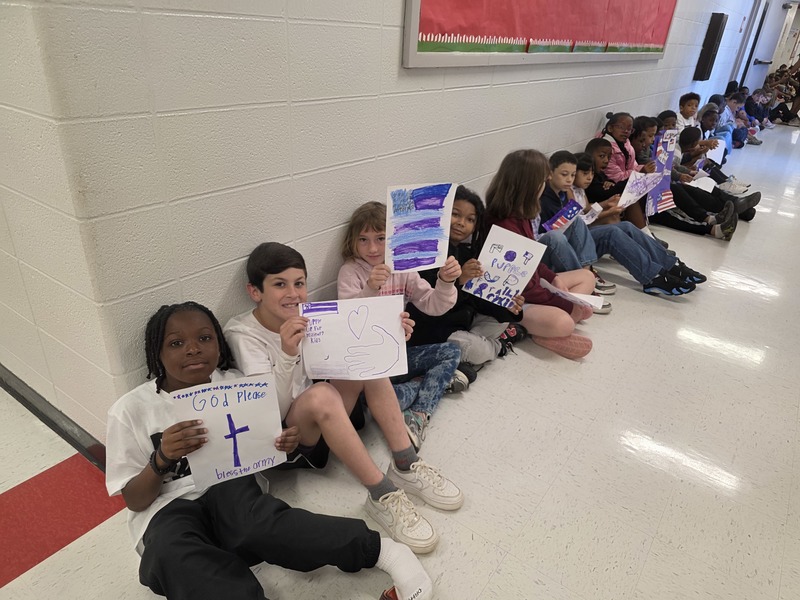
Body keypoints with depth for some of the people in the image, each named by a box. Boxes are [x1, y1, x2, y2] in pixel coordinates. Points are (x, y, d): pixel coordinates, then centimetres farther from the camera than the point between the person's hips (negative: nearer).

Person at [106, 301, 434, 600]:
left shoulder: (233, 382, 2)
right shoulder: (130, 409, -4)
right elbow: (134, 500, -2)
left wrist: (281, 443, -12)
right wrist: (162, 459, -22)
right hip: (168, 509, -1)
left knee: (254, 521, -36)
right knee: (177, 556, -37)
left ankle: (380, 550, -31)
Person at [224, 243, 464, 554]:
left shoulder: (308, 315, -3)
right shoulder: (242, 333, -17)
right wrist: (287, 354, -42)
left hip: (328, 422, 6)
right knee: (321, 394, -35)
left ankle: (405, 466, -14)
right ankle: (382, 495, -25)